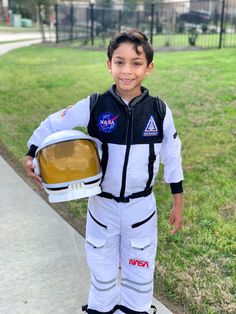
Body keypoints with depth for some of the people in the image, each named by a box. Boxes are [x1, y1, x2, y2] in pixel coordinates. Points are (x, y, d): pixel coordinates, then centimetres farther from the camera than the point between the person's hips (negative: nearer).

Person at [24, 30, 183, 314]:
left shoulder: (159, 111, -11)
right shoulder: (93, 106, -13)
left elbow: (171, 156, 0)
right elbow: (54, 124, 0)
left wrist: (178, 202, 4)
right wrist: (31, 154, -12)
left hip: (142, 206, 0)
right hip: (102, 205, 0)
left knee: (140, 269, 18)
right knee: (102, 269, 19)